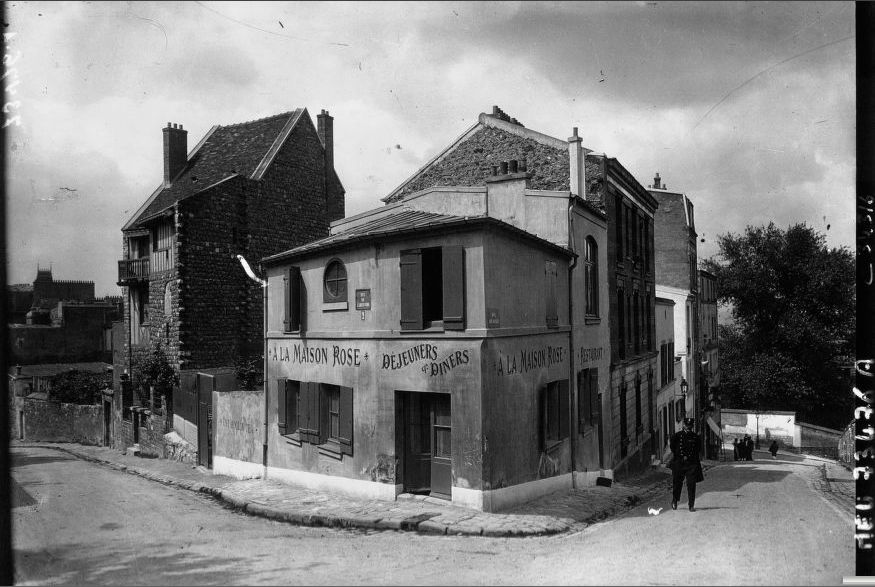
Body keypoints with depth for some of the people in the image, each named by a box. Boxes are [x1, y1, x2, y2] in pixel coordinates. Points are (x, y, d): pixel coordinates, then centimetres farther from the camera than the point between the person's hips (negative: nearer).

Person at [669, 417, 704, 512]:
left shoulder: (695, 437, 6)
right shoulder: (676, 435, -1)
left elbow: (698, 450, 16)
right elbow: (673, 448, 0)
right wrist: (682, 457, -4)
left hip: (692, 463, 1)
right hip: (679, 463, -1)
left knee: (691, 485, -4)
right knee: (677, 483, 7)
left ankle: (691, 505, 2)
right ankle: (674, 502, 28)